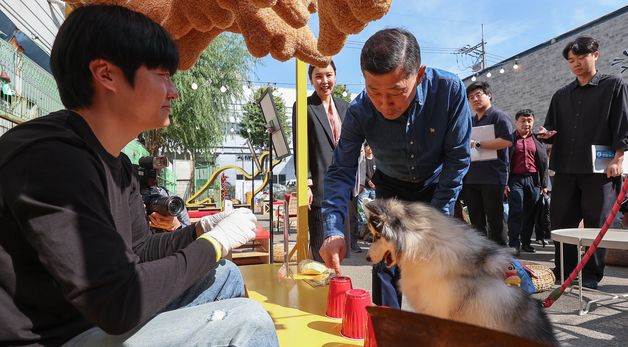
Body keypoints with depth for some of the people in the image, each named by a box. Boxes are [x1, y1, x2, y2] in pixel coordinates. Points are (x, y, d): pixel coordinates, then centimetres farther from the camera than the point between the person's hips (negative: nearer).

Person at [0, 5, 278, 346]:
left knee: (225, 275, 11)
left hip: (101, 317, 9)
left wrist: (203, 229, -3)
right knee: (247, 320, -16)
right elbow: (120, 304, -30)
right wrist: (215, 241, -17)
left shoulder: (116, 163, 6)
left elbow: (137, 251, 12)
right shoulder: (51, 157, -26)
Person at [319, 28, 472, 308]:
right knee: (385, 262, -2)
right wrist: (333, 230, -35)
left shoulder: (449, 90, -30)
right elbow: (341, 171, -21)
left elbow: (458, 158, -20)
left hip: (436, 186, 0)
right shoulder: (360, 111, -27)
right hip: (391, 188, 1)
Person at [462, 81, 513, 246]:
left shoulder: (499, 116, 0)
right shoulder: (470, 121, 21)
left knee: (495, 223, -2)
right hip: (471, 179, 7)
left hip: (492, 178, -7)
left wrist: (477, 144, -14)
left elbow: (507, 141, -16)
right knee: (477, 224, 11)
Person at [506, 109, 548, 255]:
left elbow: (544, 162, 13)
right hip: (515, 179, -3)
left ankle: (526, 242, 17)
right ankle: (514, 243, -5)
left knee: (530, 213, 7)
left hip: (533, 179, 3)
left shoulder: (538, 139, 14)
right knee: (516, 211, -7)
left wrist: (544, 184, 7)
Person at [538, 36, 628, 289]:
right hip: (565, 168, 4)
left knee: (596, 223, 1)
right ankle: (563, 271, 17)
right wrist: (547, 134, -5)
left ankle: (591, 275, 12)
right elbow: (553, 131, 18)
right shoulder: (561, 95, 17)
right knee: (561, 221, 4)